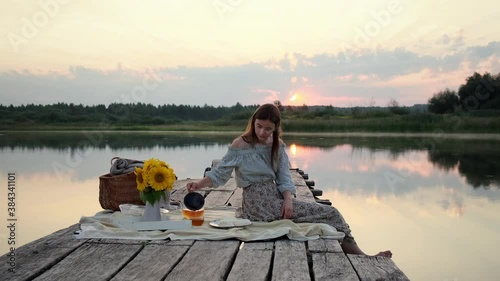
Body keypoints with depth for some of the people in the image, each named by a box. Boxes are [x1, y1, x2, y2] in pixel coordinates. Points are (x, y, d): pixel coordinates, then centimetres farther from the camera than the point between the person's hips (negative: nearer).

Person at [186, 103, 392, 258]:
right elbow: (220, 173, -6)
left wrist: (288, 199, -17)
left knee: (329, 213, -7)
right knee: (329, 214, -12)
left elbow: (284, 177, 1)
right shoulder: (241, 145, -8)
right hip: (259, 203, -6)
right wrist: (199, 184, -22)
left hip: (276, 198, 6)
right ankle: (358, 256, -2)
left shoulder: (278, 146, 9)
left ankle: (356, 255, 1)